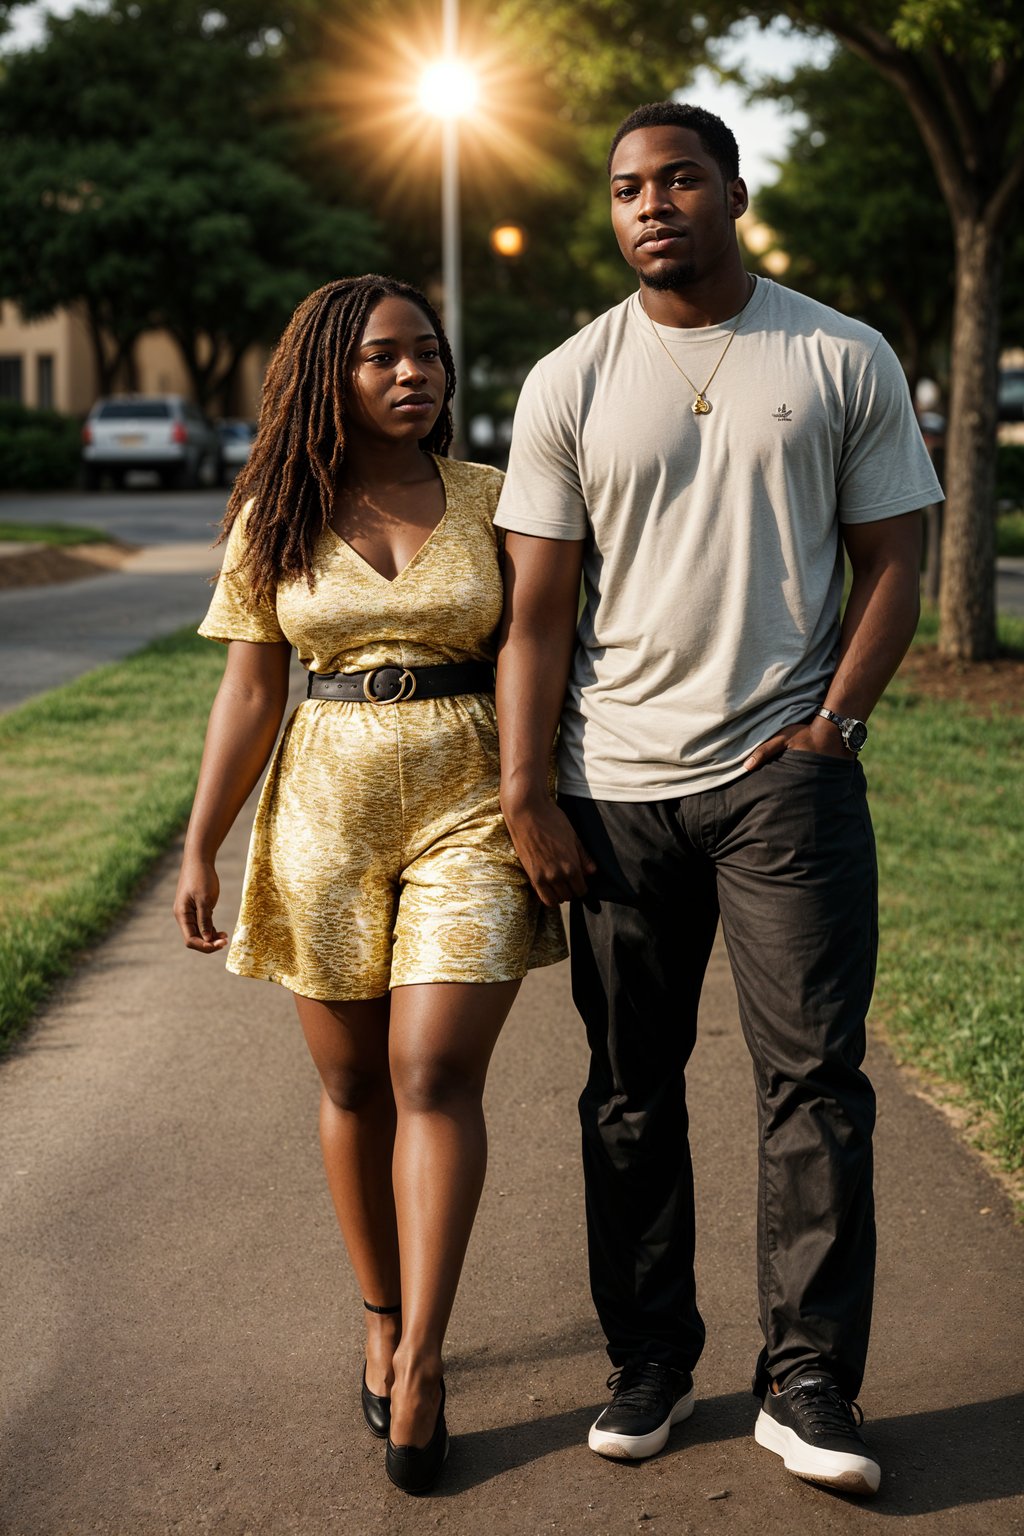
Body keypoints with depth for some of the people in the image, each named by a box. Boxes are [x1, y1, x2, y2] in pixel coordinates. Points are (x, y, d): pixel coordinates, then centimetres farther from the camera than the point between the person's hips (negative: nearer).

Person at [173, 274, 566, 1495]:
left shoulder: (492, 499, 3)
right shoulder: (277, 520, 5)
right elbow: (249, 692, 6)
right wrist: (200, 847, 2)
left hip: (470, 808, -1)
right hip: (328, 809, 2)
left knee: (435, 1075, -9)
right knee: (352, 1085, 7)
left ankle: (421, 1355, -1)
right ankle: (383, 1321, 25)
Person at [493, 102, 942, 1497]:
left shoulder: (844, 361, 4)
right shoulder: (568, 385, 5)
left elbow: (893, 563, 5)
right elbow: (535, 608, 3)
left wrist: (830, 723, -7)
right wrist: (523, 794, -4)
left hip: (788, 774, -1)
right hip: (617, 791, 2)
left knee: (816, 1078, -3)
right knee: (631, 1093, 8)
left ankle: (807, 1386, 7)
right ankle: (649, 1365, 21)